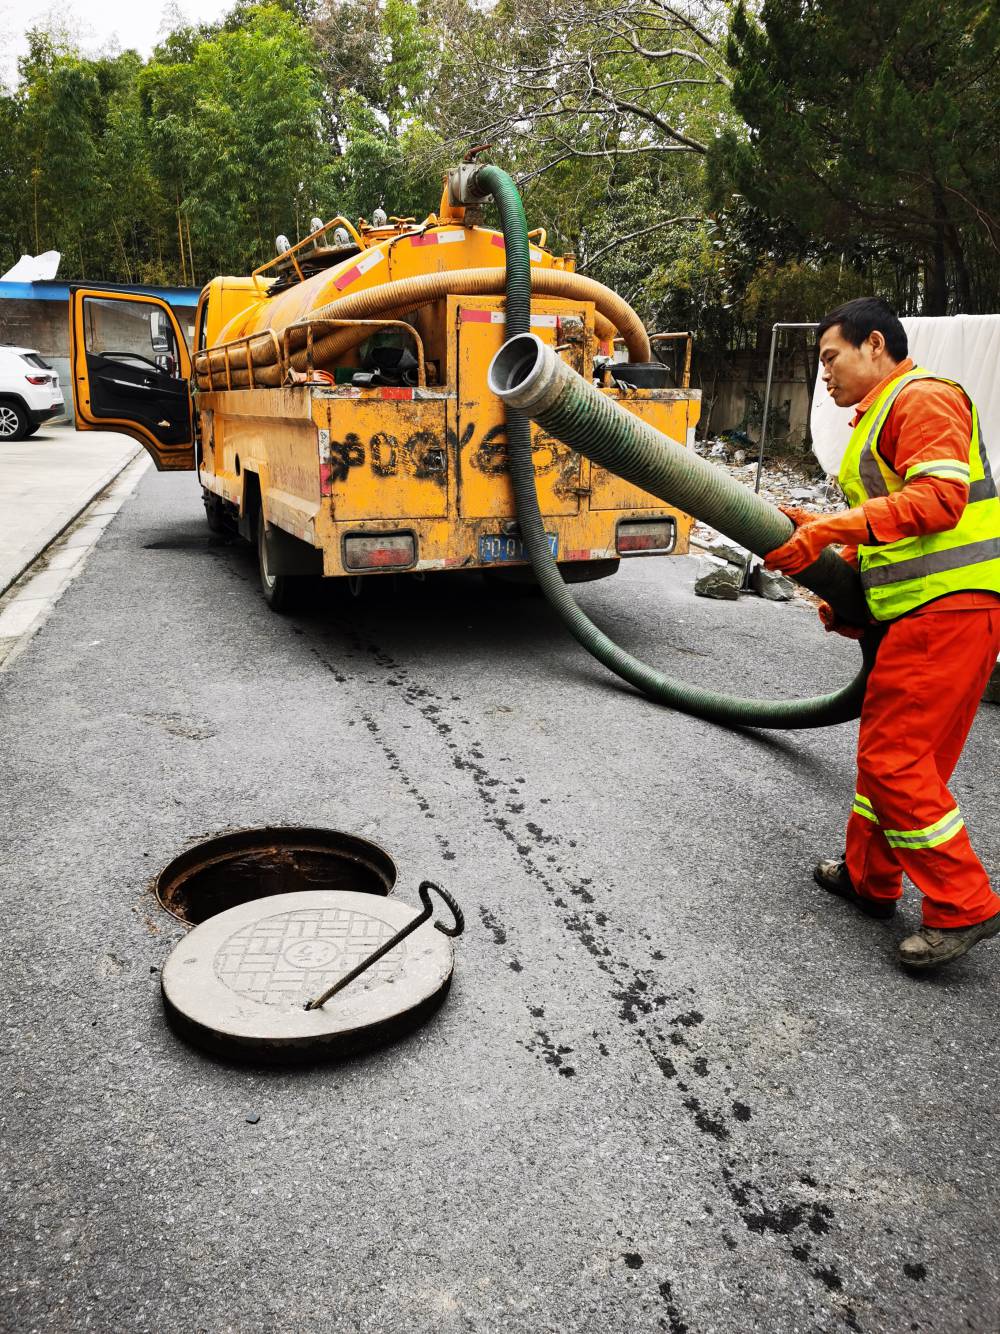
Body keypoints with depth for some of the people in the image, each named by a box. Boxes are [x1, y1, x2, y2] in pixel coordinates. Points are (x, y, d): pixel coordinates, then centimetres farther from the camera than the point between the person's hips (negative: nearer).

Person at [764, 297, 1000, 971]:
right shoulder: (882, 416, 24)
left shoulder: (923, 397, -8)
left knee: (893, 758, -10)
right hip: (925, 611, 10)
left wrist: (831, 528, -26)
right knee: (888, 747, 16)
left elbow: (940, 498, -23)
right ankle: (868, 878, 29)